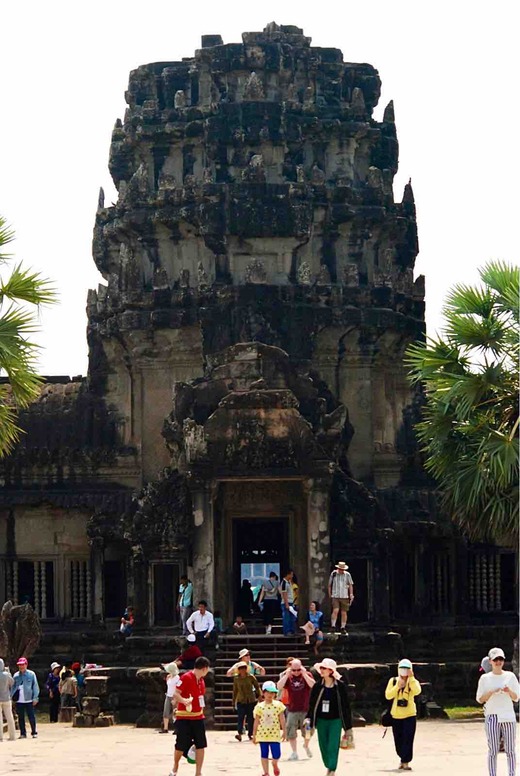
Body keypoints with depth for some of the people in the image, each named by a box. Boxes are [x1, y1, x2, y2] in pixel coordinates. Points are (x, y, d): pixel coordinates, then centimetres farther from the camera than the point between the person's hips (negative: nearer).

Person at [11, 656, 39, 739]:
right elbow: (13, 687, 9)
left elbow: (35, 686, 0)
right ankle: (23, 733, 13)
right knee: (21, 718, 6)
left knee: (31, 717, 0)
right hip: (19, 700, 3)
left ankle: (34, 732, 10)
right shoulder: (16, 675, 8)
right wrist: (11, 697, 0)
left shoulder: (31, 674, 0)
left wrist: (35, 698, -6)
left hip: (28, 700, -3)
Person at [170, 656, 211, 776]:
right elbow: (175, 694, -20)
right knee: (181, 746, -3)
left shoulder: (201, 680, 10)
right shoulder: (186, 677, -15)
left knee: (201, 745, 0)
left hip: (198, 717, 7)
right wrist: (184, 700, -37)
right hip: (184, 718, -7)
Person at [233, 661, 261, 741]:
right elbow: (235, 691, 9)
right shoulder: (236, 679, 1)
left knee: (250, 718, 3)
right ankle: (239, 734, -20)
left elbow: (257, 687, 6)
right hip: (241, 701, 0)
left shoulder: (251, 677, -3)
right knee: (240, 716, -13)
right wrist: (234, 702, 11)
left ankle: (250, 733, 13)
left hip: (251, 701, 0)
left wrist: (259, 696, 2)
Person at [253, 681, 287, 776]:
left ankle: (275, 764, 30)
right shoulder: (259, 706, 1)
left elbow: (282, 719, 2)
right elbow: (256, 722, 5)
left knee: (276, 755, -4)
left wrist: (284, 732, -1)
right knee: (264, 755, 5)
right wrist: (254, 735, 6)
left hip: (275, 734, -1)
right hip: (262, 734, 1)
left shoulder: (278, 705, -1)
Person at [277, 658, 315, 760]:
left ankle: (306, 746, 32)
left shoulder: (307, 675, 0)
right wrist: (287, 674, -14)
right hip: (292, 709, 1)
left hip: (306, 709, -1)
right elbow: (279, 687, -10)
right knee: (291, 732, -2)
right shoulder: (287, 676, 4)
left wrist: (304, 674, -18)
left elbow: (313, 685, -17)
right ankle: (294, 752, 10)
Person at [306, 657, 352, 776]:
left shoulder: (340, 686, -6)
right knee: (324, 747, 9)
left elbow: (345, 705, -1)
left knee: (333, 747, -8)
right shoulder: (318, 686, 1)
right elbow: (311, 704, 6)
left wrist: (348, 725, 0)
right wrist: (309, 719, -6)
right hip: (321, 720, 3)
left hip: (335, 720, -3)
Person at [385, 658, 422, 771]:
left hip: (409, 715, -2)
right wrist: (397, 686, -18)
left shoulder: (413, 681, 0)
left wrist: (411, 678, -25)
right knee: (398, 740, 8)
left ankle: (406, 762, -11)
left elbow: (417, 691, -22)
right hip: (396, 715, 2)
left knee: (408, 739, -11)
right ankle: (403, 759, 24)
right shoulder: (393, 681, 4)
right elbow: (388, 695, -7)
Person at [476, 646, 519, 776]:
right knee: (493, 750, -3)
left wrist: (509, 691, -11)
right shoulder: (485, 678, 5)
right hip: (492, 716, -1)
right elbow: (480, 699, 3)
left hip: (508, 716, 1)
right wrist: (491, 692, -13)